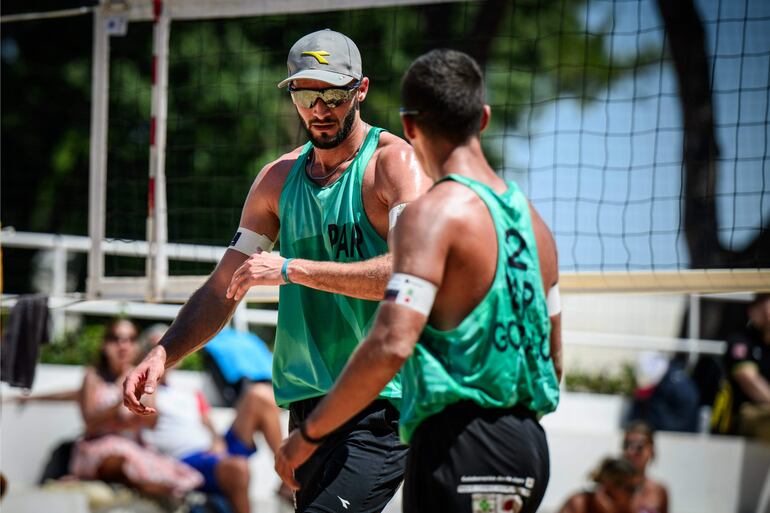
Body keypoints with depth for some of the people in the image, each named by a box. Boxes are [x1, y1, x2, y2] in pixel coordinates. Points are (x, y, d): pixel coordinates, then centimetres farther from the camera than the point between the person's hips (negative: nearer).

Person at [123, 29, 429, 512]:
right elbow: (222, 289, 18)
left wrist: (292, 269, -22)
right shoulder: (279, 178, 14)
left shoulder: (395, 162, -6)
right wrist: (163, 355, 2)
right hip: (308, 403, 7)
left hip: (382, 405, -7)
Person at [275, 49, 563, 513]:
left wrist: (309, 434, -14)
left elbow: (391, 346, -23)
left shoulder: (434, 213, -11)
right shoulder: (531, 219, 15)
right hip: (528, 443, 9)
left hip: (460, 442, -9)